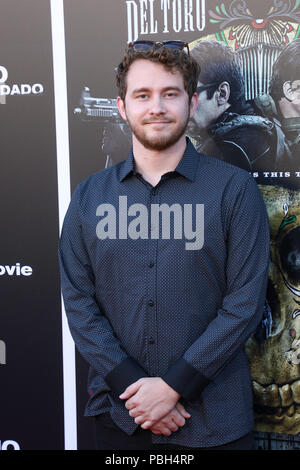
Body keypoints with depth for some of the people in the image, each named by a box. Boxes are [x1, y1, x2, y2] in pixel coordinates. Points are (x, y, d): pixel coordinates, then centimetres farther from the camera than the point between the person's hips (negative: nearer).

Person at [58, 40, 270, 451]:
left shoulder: (235, 189, -5)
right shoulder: (89, 197, 3)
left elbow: (245, 304, -9)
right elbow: (78, 304, -1)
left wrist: (173, 385, -14)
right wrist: (131, 386, -12)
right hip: (118, 412, 2)